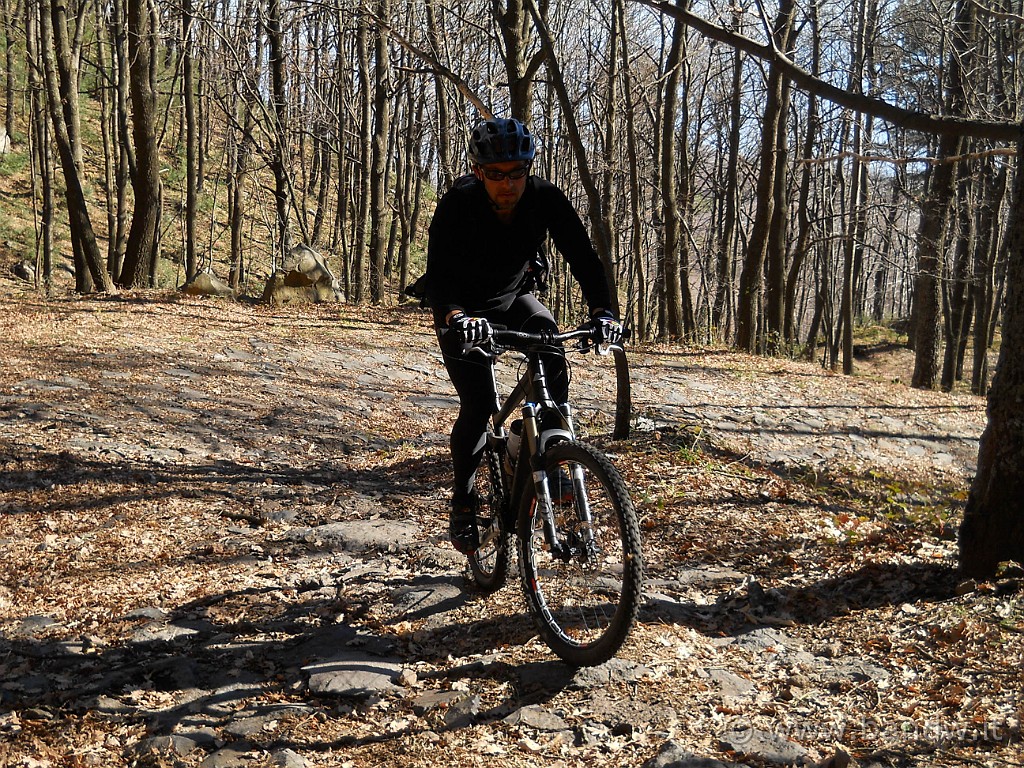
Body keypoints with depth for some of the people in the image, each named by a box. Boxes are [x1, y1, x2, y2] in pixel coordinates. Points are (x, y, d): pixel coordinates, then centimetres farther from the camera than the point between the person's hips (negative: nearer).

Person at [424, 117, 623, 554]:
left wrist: (601, 311, -40)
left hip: (515, 299, 2)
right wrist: (457, 317, -57)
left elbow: (583, 256, -22)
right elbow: (437, 276, -36)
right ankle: (462, 505, 4)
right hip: (464, 309, -2)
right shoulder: (457, 205, -29)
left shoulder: (546, 199, -22)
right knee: (478, 403, -16)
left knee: (552, 354, -29)